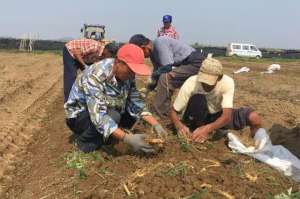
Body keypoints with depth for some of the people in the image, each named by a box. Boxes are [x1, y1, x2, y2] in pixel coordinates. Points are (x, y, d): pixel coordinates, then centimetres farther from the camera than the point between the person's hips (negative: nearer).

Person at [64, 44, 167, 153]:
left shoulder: (127, 75, -14)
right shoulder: (95, 76, -34)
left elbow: (136, 103, -11)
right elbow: (98, 117, -40)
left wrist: (156, 124, -23)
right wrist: (128, 139, -45)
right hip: (79, 114, -7)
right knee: (112, 117, -33)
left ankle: (106, 135, 6)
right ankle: (85, 140, -7)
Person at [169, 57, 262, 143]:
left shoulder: (227, 82, -27)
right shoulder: (190, 84, -28)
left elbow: (227, 116, -35)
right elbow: (173, 111, -21)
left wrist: (207, 128, -52)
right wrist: (179, 125, -43)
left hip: (217, 116, 2)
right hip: (197, 118, -2)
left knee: (254, 118, -20)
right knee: (197, 99, -36)